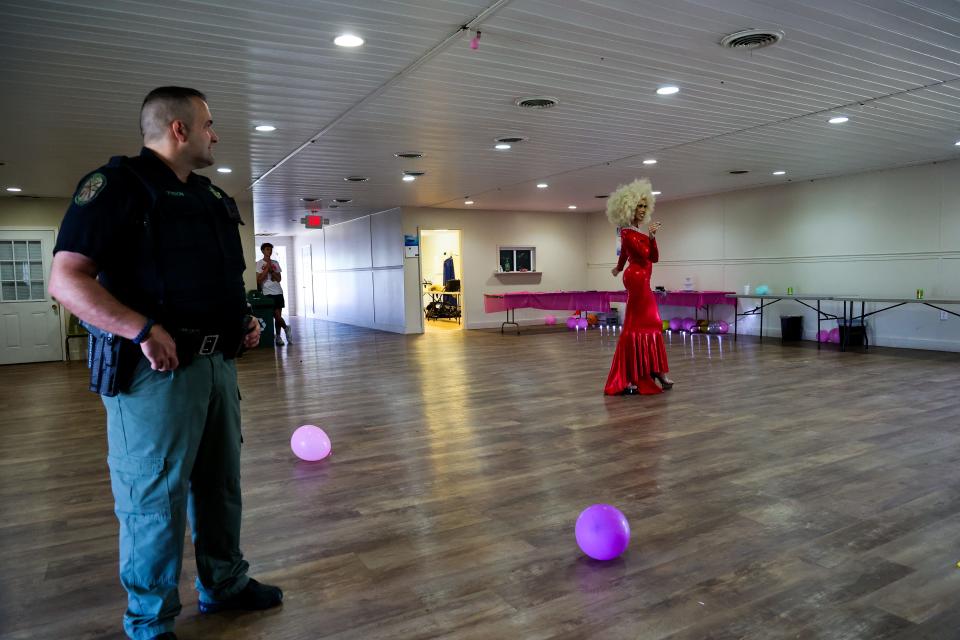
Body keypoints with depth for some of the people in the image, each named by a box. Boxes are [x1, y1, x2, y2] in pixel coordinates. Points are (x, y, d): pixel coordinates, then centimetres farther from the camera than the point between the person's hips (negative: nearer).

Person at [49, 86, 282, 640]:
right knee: (154, 500, 3)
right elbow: (66, 279, -16)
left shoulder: (212, 198, 16)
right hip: (157, 369, -8)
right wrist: (142, 330, -25)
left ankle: (225, 584, 36)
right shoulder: (118, 185, -9)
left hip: (218, 364, 8)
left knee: (221, 485, 18)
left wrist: (244, 320, 9)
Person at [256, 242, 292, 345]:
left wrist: (271, 270, -6)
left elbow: (279, 278, 7)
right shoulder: (259, 264, 0)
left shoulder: (275, 263, 12)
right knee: (277, 315, -8)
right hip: (268, 293, -4)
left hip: (278, 292, 4)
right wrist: (267, 268, -10)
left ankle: (278, 337, 12)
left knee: (278, 315, 2)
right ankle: (286, 327, 19)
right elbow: (259, 280, -8)